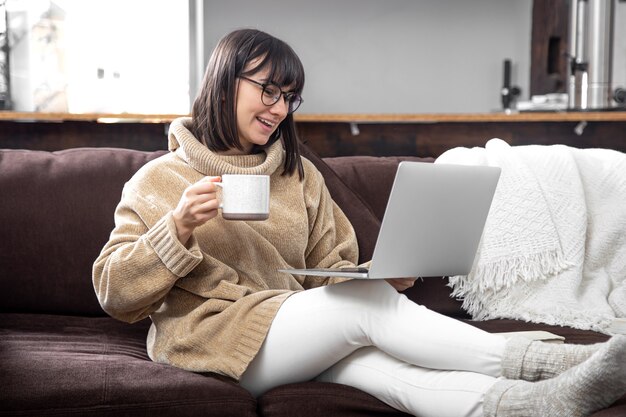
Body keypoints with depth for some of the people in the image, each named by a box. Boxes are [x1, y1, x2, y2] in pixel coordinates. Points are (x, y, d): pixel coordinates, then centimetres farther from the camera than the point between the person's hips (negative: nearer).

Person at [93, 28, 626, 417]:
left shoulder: (299, 175, 18)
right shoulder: (160, 179, 5)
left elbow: (333, 271, 15)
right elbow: (114, 292, -2)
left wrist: (385, 275, -8)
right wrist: (178, 226, -18)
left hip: (302, 334, 4)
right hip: (211, 339, -4)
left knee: (370, 360, -32)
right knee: (367, 304, -28)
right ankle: (533, 361, -26)